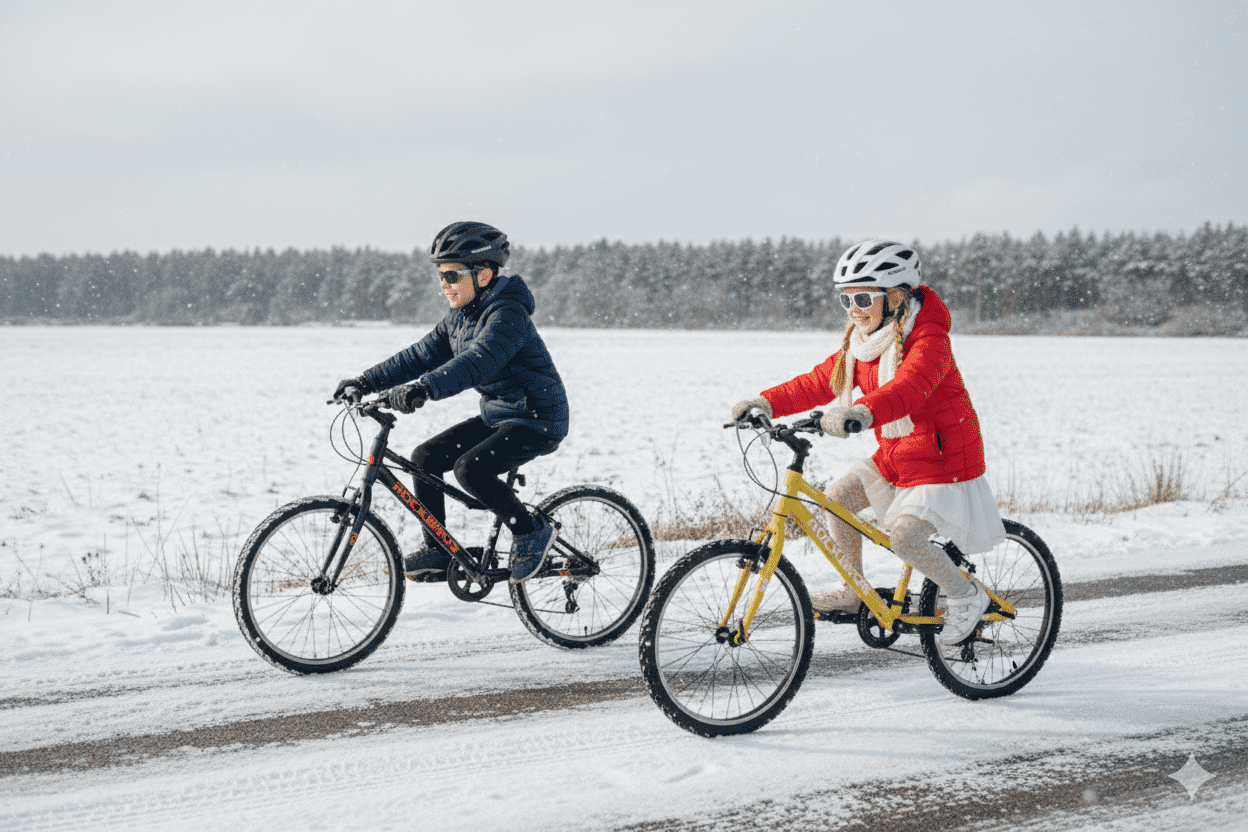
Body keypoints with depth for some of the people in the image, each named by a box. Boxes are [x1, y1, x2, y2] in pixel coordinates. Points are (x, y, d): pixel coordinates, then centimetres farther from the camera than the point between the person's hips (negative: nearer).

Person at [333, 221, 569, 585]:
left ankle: (532, 531, -7)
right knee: (425, 458, 0)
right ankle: (438, 552, 10)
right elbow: (421, 355, 8)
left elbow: (477, 361, -39)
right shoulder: (459, 317, 7)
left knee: (470, 468, -27)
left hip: (538, 421, -9)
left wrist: (423, 389, -51)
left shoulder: (507, 314, -22)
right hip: (496, 416, 9)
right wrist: (365, 382, -1)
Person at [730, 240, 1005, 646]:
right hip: (894, 455, 9)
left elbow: (908, 387, -43)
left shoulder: (927, 339, -23)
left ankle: (966, 596, 2)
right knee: (836, 498, 0)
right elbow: (819, 382, 6)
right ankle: (855, 590, 17)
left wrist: (863, 412, -61)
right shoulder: (860, 342, 4)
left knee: (905, 537, -22)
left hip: (942, 459, -8)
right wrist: (767, 403, -8)